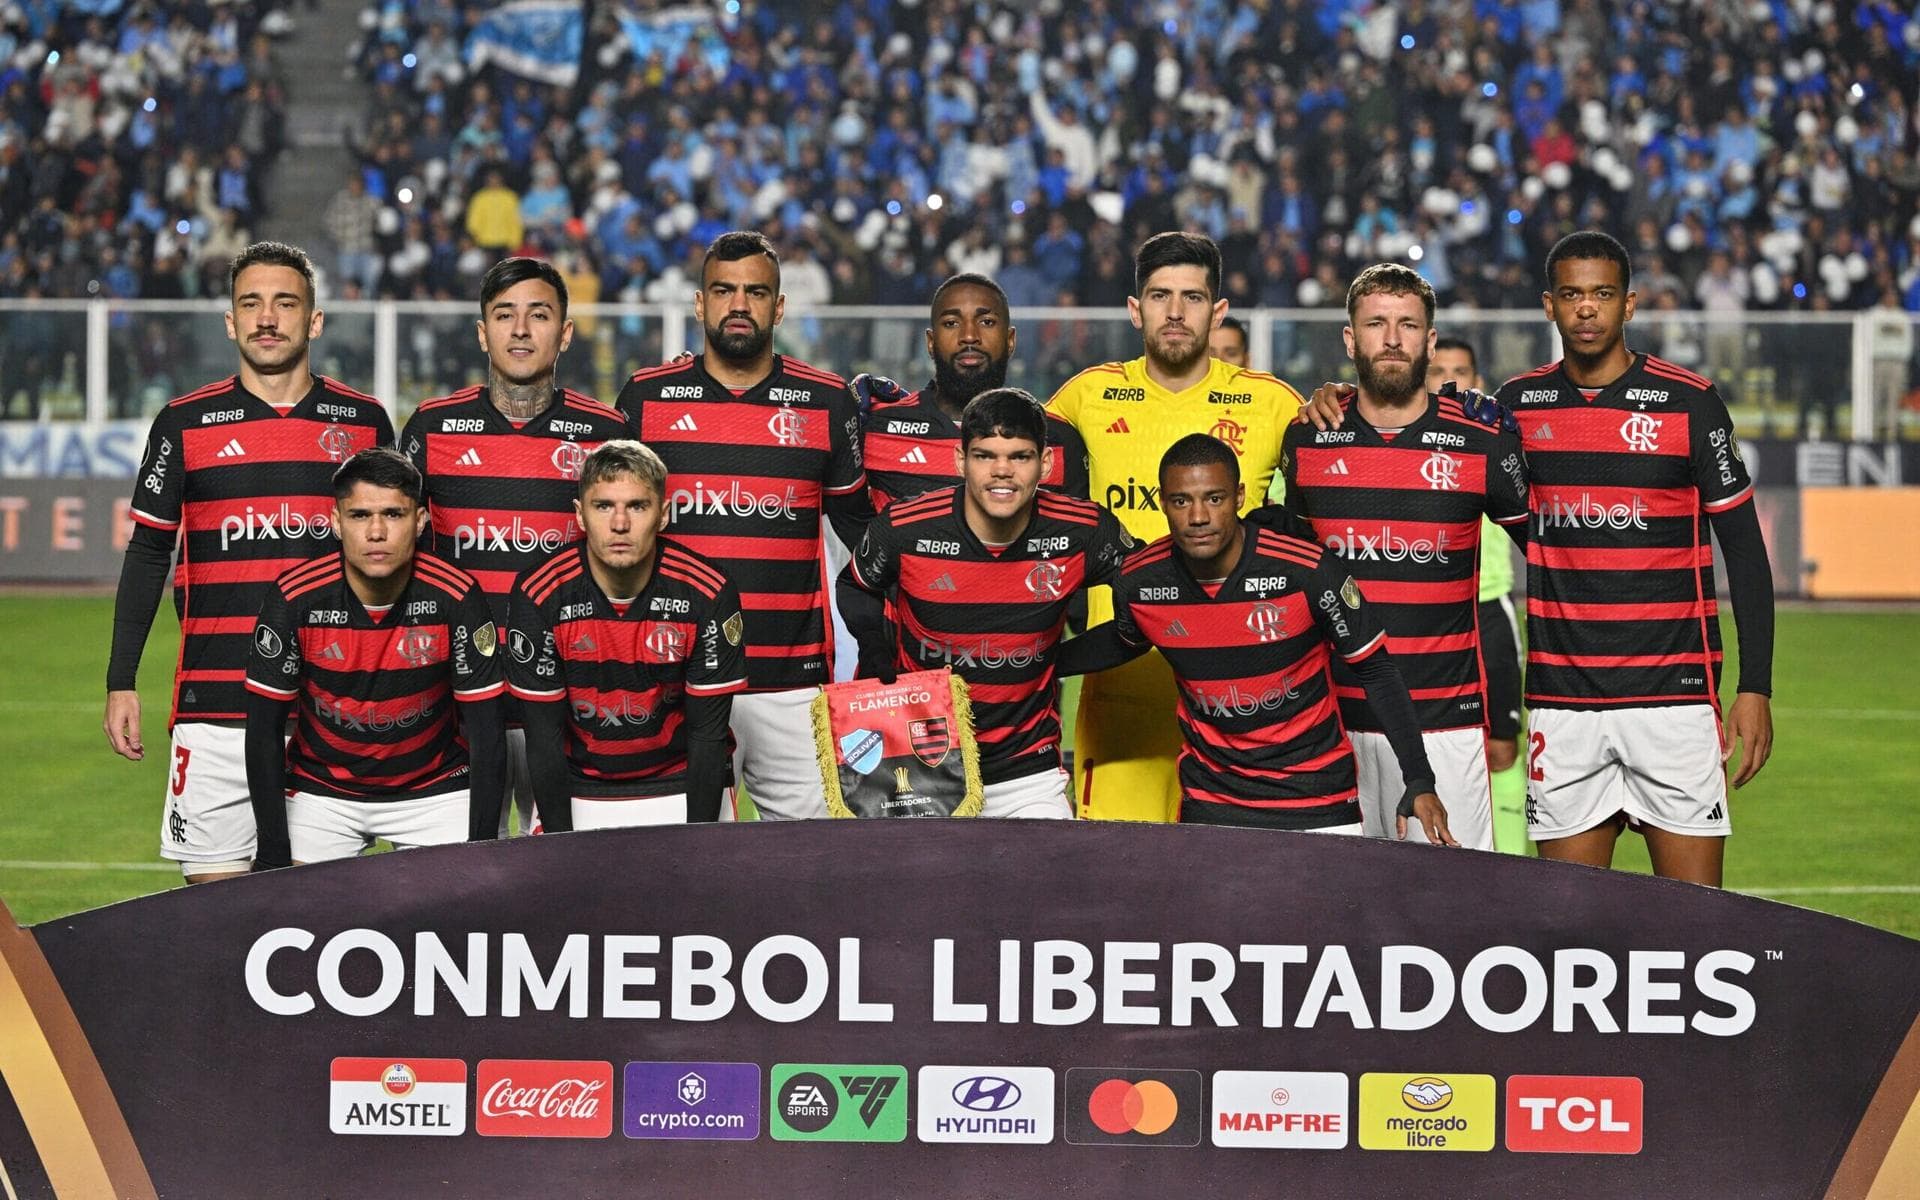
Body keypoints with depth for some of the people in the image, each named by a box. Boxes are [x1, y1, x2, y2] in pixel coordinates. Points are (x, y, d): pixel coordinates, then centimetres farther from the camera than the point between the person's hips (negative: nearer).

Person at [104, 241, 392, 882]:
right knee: (212, 882, -2)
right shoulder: (185, 423, 5)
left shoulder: (365, 421, 7)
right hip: (213, 702, 0)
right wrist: (121, 682, 3)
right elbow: (147, 553, 8)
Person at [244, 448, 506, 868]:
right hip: (321, 791, 0)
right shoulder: (294, 599, -17)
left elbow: (487, 734, -12)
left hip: (434, 789, 0)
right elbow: (265, 731, -10)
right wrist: (273, 858, -13)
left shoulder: (458, 599, -18)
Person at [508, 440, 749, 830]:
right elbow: (544, 737, -8)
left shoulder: (708, 595, -13)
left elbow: (708, 735, -7)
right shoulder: (539, 597, -13)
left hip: (678, 789, 0)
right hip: (579, 795, 0)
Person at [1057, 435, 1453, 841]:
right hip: (1210, 804, 2)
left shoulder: (1311, 572, -19)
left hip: (1318, 801, -2)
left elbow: (1375, 670, -8)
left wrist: (1419, 782, -13)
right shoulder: (1139, 583, -9)